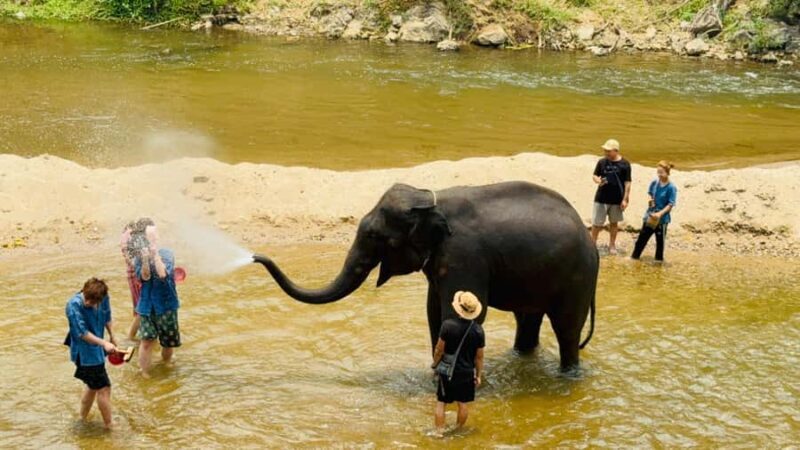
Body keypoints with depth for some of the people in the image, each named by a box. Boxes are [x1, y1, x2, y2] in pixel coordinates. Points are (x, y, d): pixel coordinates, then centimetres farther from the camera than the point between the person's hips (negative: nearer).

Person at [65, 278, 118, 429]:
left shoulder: (103, 299, -9)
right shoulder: (74, 305, -26)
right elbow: (82, 333, -28)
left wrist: (112, 337, 22)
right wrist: (104, 343, -37)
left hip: (97, 349, 7)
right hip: (84, 353, -7)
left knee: (93, 386, 21)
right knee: (103, 388, -4)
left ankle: (83, 419, 38)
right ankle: (109, 427, 9)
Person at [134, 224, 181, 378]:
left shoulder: (167, 254, -7)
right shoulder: (141, 256, -2)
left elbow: (163, 274, -22)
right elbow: (144, 277, -15)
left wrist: (156, 254, -25)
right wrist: (145, 260, -30)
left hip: (166, 304, 1)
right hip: (147, 306, 0)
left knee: (169, 341, 13)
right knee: (147, 341, -12)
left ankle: (167, 361, 42)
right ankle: (144, 373, 0)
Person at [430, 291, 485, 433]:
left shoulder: (448, 325, -20)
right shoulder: (478, 330, -11)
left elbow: (439, 350, -12)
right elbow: (479, 356, -3)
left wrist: (435, 363, 7)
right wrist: (478, 375, 10)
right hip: (467, 373, 2)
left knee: (441, 403, 10)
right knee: (463, 404, 17)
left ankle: (439, 432, 10)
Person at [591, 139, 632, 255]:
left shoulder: (624, 164, -8)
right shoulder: (602, 162, -2)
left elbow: (627, 183, -5)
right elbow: (595, 175, 7)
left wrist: (625, 199, -8)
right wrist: (598, 180, -18)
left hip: (617, 200, -1)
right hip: (601, 198, 1)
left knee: (614, 222, 14)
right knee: (596, 223, 3)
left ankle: (612, 245, 27)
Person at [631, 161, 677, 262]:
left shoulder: (671, 187, -17)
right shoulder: (654, 183, -2)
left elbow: (670, 204, -16)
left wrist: (660, 214, -26)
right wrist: (650, 200, -8)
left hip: (662, 218, -4)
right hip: (650, 214, 5)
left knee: (660, 240, 10)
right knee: (642, 237, 12)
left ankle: (658, 259, 26)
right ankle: (634, 256, 23)